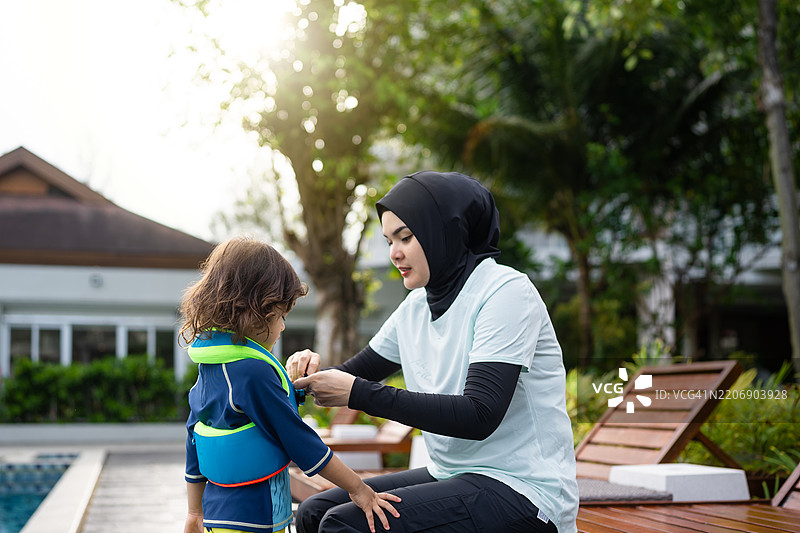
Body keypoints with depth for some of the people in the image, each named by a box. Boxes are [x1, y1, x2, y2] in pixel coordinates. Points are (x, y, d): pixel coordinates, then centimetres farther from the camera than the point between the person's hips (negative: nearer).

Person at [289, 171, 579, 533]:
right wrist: (314, 372, -7)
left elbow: (479, 415, -24)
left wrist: (358, 393, -24)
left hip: (520, 490, -8)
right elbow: (355, 375, 17)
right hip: (454, 477, 8)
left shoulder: (506, 292, -15)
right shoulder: (416, 307, 10)